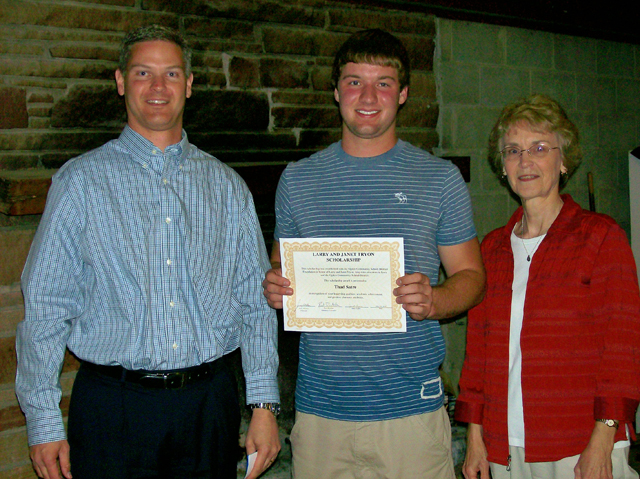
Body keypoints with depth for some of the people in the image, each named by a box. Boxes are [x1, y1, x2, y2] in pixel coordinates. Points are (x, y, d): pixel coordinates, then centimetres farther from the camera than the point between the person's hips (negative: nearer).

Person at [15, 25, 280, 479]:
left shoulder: (227, 186, 7)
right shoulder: (81, 181, 0)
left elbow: (256, 302, 7)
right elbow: (45, 307, -2)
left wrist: (264, 404, 2)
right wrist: (44, 421, -6)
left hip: (210, 404, 2)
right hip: (113, 407, -2)